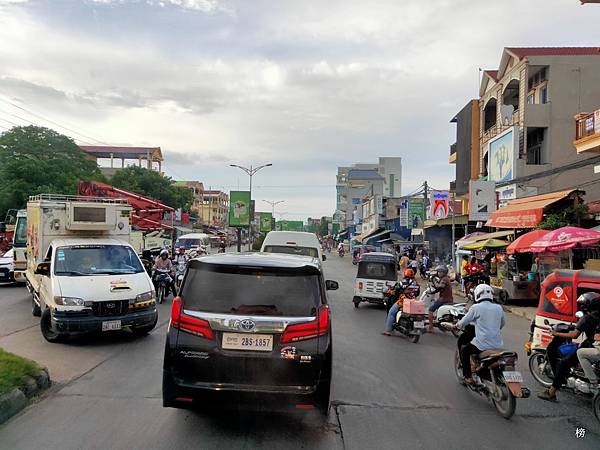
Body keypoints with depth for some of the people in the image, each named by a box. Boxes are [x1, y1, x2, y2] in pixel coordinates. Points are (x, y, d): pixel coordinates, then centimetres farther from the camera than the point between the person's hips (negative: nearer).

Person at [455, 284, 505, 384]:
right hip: (498, 345, 5)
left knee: (464, 350, 18)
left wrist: (458, 325, 22)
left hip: (483, 344, -5)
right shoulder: (498, 308, 6)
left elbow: (463, 322, 0)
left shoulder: (476, 308, -8)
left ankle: (468, 377, 14)